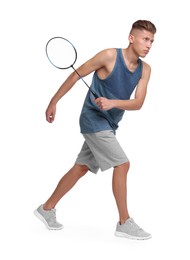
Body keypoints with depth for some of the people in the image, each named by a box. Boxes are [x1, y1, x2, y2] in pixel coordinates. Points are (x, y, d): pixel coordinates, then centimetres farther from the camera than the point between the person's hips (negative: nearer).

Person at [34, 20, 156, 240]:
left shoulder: (145, 69, 0)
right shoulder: (109, 56, -17)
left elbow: (138, 103, -9)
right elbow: (76, 75, -8)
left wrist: (112, 103, -27)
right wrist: (53, 102, -4)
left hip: (108, 125, 7)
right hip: (93, 119, -7)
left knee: (81, 168, 13)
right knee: (122, 164, -13)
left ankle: (47, 209, 26)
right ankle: (124, 223, -4)